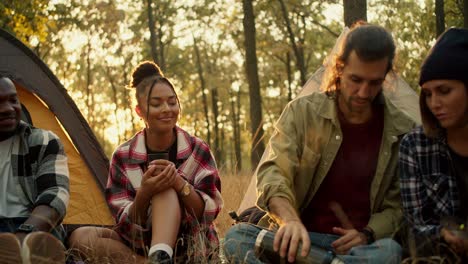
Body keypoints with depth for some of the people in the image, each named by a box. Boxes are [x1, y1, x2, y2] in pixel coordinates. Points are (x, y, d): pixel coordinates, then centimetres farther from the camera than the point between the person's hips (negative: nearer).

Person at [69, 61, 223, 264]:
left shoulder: (197, 150, -2)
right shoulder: (123, 156, -2)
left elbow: (209, 212, -9)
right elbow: (128, 224, -7)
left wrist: (180, 183, -29)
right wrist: (144, 194, -30)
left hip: (191, 245, -2)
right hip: (143, 245, 2)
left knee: (166, 190, -29)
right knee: (81, 236, -24)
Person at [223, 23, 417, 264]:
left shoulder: (402, 132, 1)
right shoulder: (302, 112, 0)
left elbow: (399, 204, 7)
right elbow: (273, 171, -12)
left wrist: (367, 234, -14)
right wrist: (291, 220, -33)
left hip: (355, 244, -1)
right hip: (299, 238, 1)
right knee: (237, 238, -31)